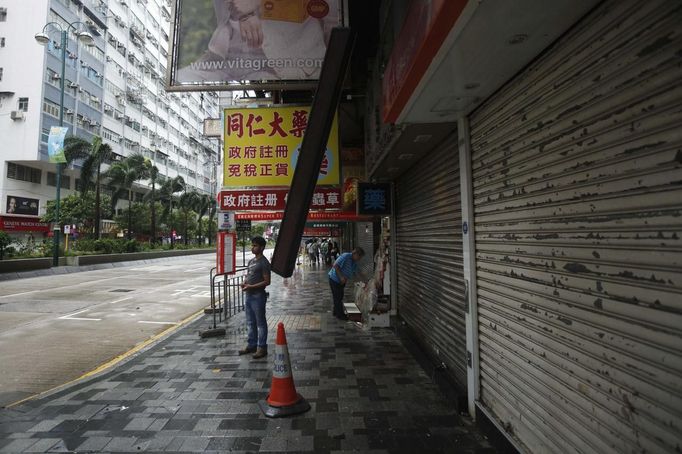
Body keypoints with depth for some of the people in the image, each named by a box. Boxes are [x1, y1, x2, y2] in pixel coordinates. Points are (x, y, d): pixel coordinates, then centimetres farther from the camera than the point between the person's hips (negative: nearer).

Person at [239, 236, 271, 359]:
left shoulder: (264, 262, -12)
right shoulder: (251, 261, 13)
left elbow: (267, 281, -15)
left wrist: (251, 286, -20)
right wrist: (244, 283, 2)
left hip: (258, 296, -8)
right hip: (248, 295, 8)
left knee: (260, 322, 1)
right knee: (250, 322, 16)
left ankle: (262, 348, 9)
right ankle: (251, 345, 27)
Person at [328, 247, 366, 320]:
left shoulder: (354, 263, 5)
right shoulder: (345, 256, -23)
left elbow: (359, 273, 14)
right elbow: (335, 265, -28)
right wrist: (341, 277, -28)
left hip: (341, 281, 9)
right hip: (334, 279, -9)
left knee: (340, 296, 18)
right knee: (338, 297, 0)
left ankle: (336, 312, 33)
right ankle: (340, 315, 11)